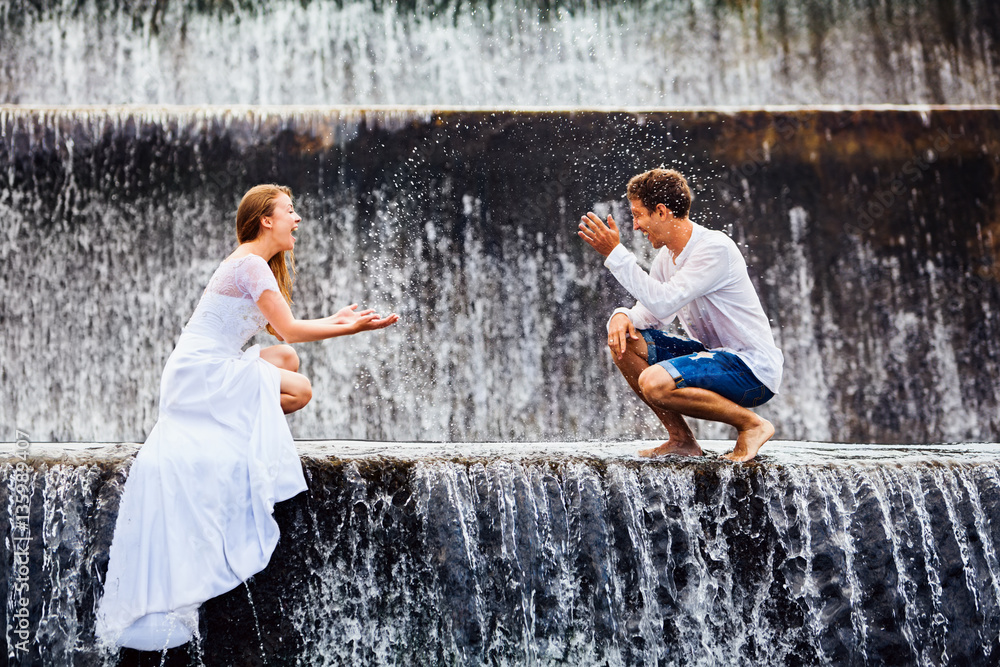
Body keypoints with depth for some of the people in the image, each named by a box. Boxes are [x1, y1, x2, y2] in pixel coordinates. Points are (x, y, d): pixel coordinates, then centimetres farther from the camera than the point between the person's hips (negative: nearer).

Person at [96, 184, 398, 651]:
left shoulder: (257, 265, 20)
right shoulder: (251, 264, -11)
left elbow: (281, 331, 20)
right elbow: (289, 330, -14)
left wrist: (335, 320, 21)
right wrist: (349, 329, -7)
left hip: (210, 370, 9)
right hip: (202, 371, -9)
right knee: (298, 389, -17)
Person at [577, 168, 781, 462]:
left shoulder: (715, 248, -20)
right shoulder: (667, 255, 8)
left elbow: (663, 303, -27)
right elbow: (652, 312, 9)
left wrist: (616, 253, -25)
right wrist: (622, 315, -15)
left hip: (754, 371, -9)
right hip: (716, 354, 9)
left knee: (654, 383, -29)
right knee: (624, 341, 0)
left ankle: (751, 425, -10)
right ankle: (681, 439, 4)